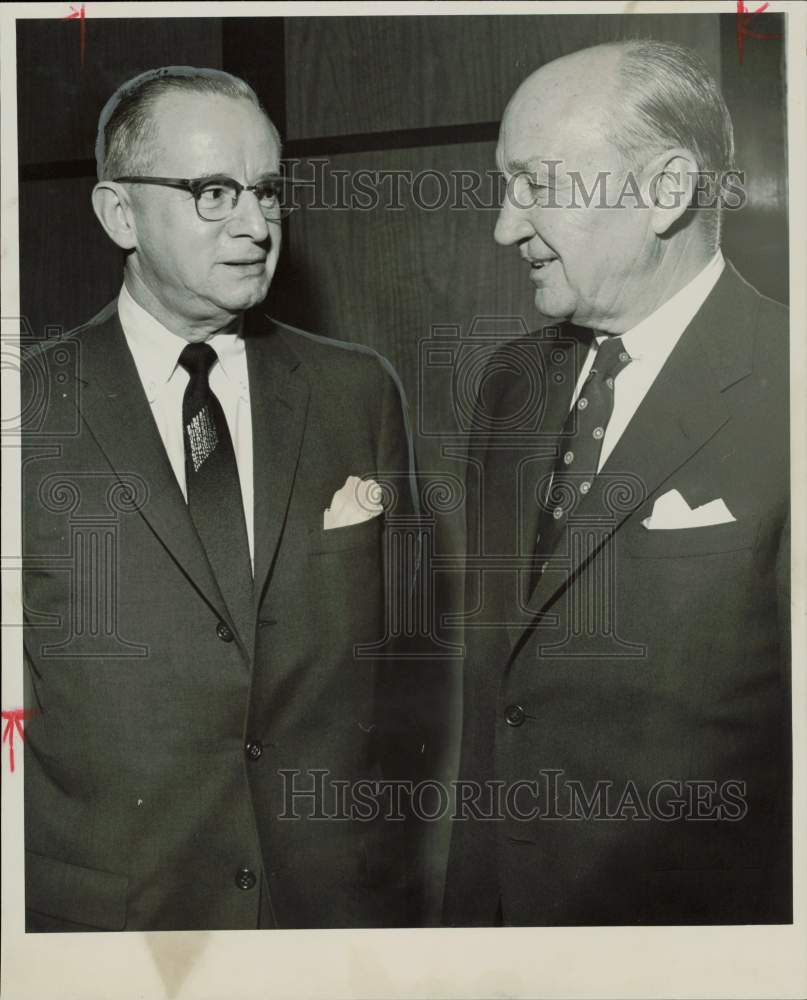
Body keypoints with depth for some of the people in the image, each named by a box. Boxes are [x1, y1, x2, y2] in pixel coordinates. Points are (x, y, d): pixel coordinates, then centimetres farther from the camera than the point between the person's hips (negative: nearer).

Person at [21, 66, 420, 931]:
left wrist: (417, 849, 4)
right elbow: (20, 679, -2)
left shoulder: (359, 391, 0)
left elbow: (404, 632, 5)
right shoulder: (33, 406, -7)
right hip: (104, 899, -1)